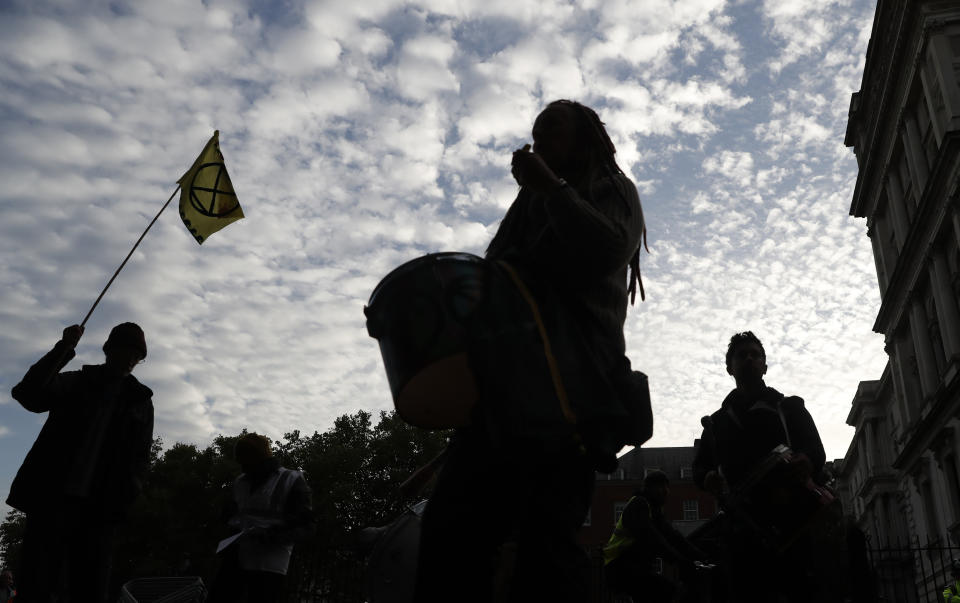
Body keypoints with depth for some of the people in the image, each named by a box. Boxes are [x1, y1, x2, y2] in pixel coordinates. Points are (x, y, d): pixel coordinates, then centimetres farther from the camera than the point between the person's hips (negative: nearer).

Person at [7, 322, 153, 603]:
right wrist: (63, 349, -13)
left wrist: (126, 492, -6)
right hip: (53, 495, 0)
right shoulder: (77, 382, 13)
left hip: (99, 506, 1)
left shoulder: (140, 400, 15)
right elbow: (28, 394, -5)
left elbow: (140, 456, 12)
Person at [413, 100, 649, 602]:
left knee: (545, 539, -16)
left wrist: (552, 187, -4)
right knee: (450, 526, -6)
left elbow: (605, 251, -7)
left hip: (572, 386, -6)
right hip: (505, 383, 6)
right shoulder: (530, 204, 32)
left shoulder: (611, 190, 15)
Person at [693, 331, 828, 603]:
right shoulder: (717, 421, 25)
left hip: (791, 519, -2)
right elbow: (699, 466, 20)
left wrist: (807, 463, -19)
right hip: (743, 526, 2)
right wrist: (708, 478, -5)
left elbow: (816, 452, 6)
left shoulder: (789, 408, 19)